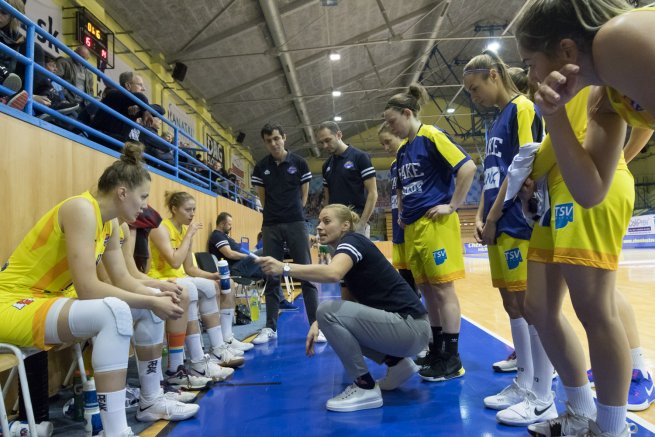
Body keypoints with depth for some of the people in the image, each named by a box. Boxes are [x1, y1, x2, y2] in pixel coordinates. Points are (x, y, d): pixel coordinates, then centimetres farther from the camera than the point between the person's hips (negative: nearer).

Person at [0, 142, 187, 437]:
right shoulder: (82, 209, -23)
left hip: (50, 300, 10)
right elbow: (87, 288, -30)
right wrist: (150, 302, -23)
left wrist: (156, 298, -10)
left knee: (148, 309, 5)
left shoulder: (109, 223, 5)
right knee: (115, 311, -34)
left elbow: (122, 279, 7)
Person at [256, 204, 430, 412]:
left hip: (410, 327, -10)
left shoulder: (352, 240, -11)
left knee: (328, 311, -20)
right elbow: (347, 304, 11)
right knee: (336, 320, 21)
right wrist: (319, 323, -4)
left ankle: (366, 389, -8)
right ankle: (397, 363, 15)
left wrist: (284, 268, -34)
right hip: (401, 325, 10)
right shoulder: (347, 252, 16)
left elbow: (332, 273, -35)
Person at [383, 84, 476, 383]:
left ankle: (452, 360, 5)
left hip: (436, 223, -8)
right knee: (426, 290, 12)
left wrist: (452, 206, -15)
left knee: (442, 289, -4)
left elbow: (467, 168, -18)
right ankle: (437, 350, 24)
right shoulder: (403, 150, 17)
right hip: (413, 226, 9)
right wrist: (402, 214, 19)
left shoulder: (431, 137, -8)